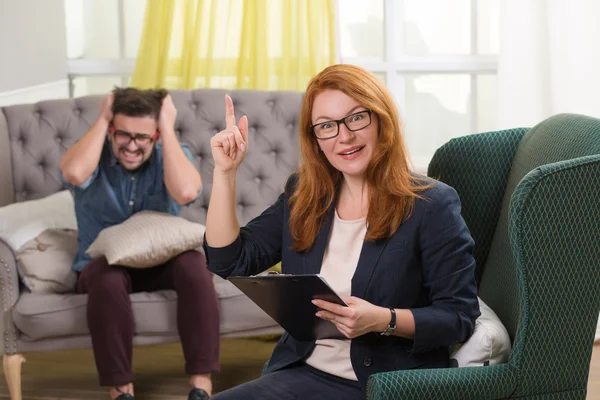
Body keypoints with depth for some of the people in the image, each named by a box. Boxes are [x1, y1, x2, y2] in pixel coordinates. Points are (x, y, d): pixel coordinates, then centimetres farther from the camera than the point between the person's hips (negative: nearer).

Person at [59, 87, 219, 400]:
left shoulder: (170, 154, -2)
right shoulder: (94, 154, -5)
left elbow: (185, 193, -25)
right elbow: (74, 174, -32)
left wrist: (168, 127, -20)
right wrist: (102, 119, -19)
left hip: (161, 262, 1)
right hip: (102, 263, -1)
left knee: (193, 262, -32)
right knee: (107, 277, -37)